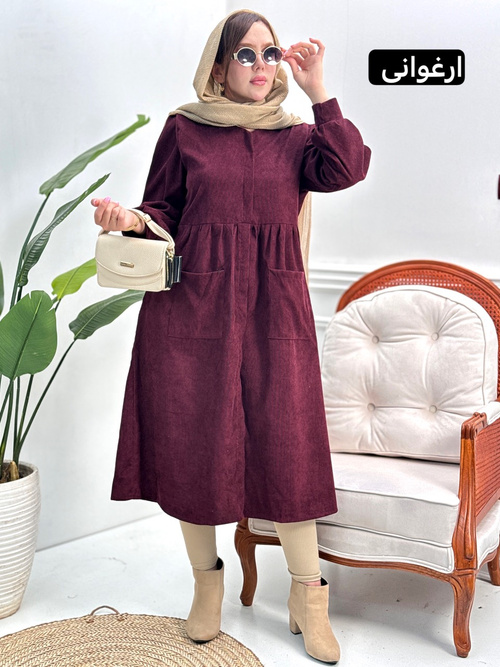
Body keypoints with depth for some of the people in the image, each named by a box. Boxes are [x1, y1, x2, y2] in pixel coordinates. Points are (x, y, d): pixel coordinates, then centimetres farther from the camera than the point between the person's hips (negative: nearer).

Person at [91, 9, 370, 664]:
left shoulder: (296, 136, 12)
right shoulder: (184, 129, 8)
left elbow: (347, 168, -8)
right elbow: (163, 210, 10)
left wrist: (318, 91, -7)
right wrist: (132, 221, -11)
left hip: (275, 311, 1)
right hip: (192, 307, 0)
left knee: (286, 445, -2)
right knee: (194, 444, 4)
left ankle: (308, 597, 12)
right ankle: (207, 581, 25)